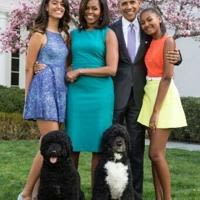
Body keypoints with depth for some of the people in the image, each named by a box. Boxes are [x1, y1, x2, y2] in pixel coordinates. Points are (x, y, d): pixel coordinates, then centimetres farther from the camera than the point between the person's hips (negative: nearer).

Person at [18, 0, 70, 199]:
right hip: (44, 90, -7)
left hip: (60, 91, 7)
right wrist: (28, 97, -2)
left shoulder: (62, 36, 16)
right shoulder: (39, 34, -5)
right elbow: (29, 69, -4)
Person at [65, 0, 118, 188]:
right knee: (73, 143, 2)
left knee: (98, 145, 0)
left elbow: (112, 69, -6)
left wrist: (80, 71, -7)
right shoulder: (74, 34, 13)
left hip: (100, 93, -3)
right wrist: (68, 74, 0)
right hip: (76, 92, 3)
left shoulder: (108, 34, 2)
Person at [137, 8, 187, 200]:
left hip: (164, 97, -8)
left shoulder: (168, 41, -11)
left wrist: (156, 111, -20)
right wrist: (152, 108, 4)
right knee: (156, 153, 7)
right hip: (150, 94, 8)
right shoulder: (150, 44, 14)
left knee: (156, 153, -10)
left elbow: (167, 77, -17)